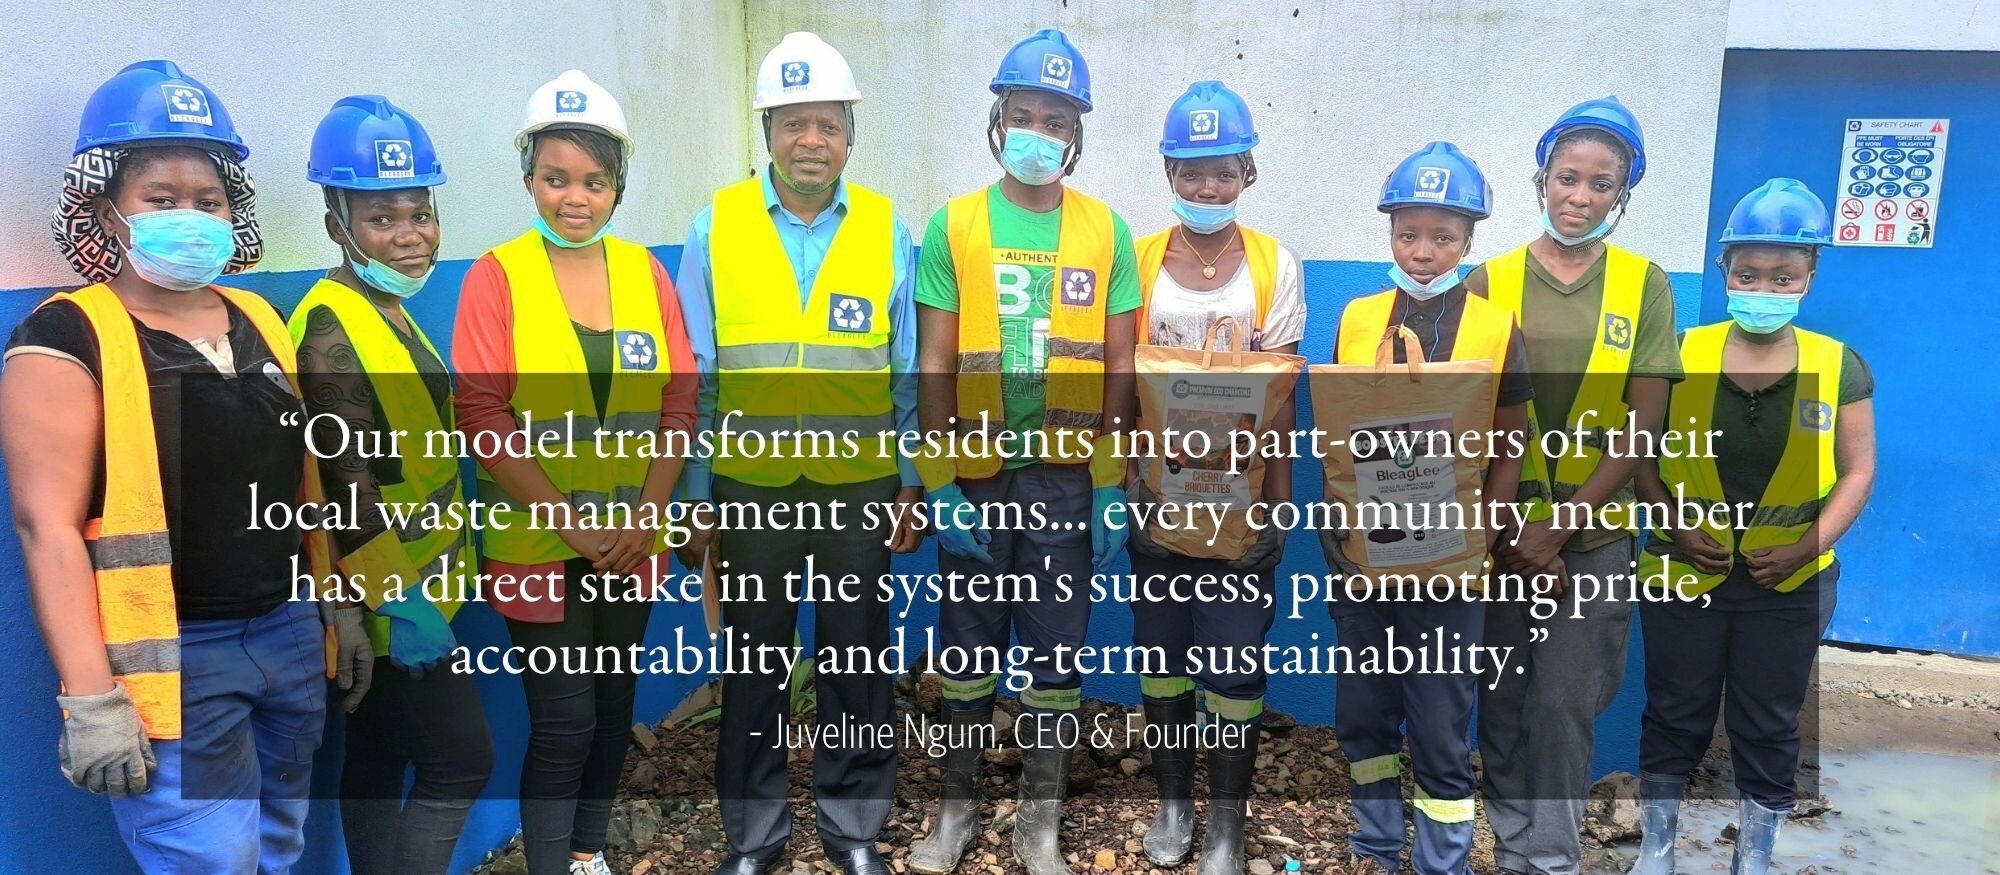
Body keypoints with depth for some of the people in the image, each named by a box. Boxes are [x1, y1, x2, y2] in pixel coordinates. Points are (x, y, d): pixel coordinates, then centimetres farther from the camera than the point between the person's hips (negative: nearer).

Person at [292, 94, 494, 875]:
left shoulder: (389, 312, 11)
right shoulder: (331, 328, -18)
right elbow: (346, 482, -23)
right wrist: (399, 603, -24)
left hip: (411, 589, 9)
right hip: (389, 602, -9)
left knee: (379, 762, 16)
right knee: (461, 759, -3)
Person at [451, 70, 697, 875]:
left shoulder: (644, 271, 3)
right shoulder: (496, 275, -7)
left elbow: (678, 402, 2)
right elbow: (482, 421, -11)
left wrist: (645, 515, -8)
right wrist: (570, 520, -15)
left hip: (632, 541, 4)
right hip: (538, 544, -4)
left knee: (614, 703, 15)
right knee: (564, 719, -1)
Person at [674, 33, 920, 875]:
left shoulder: (887, 230, -1)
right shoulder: (716, 227, -3)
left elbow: (907, 375, 3)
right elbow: (696, 378, 0)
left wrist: (912, 486, 3)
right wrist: (694, 499, 0)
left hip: (860, 486, 0)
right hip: (750, 488, 0)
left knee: (857, 662, 12)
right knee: (754, 668, 13)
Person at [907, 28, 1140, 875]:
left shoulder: (1105, 231, 1)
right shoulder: (953, 225, -1)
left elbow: (1119, 369, 2)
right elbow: (934, 368, -1)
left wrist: (1112, 487, -1)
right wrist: (939, 483, -5)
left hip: (1067, 477, 0)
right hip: (977, 476, 0)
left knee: (1056, 652, 9)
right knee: (968, 646, 12)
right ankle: (957, 803, 31)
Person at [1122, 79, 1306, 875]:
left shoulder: (1274, 265, -1)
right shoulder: (1139, 260, 1)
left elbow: (1279, 394, -2)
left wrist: (1280, 497, -7)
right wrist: (1115, 482, -8)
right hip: (1156, 494, 2)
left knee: (1235, 656, 3)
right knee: (1162, 651, 13)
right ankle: (1173, 799, 31)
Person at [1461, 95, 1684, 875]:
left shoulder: (1644, 285, 0)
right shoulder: (1491, 281, 0)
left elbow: (1640, 427, -4)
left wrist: (1559, 528, -11)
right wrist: (1512, 534, -7)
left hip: (1596, 537, -1)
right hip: (1501, 534, 1)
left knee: (1563, 705, 3)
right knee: (1502, 703, 10)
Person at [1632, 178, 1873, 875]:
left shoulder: (1838, 367, -3)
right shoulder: (1680, 357, -5)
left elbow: (1856, 473, 1)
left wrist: (1807, 548, -12)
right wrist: (1673, 524, -14)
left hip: (1789, 586, 1)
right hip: (1683, 576, 0)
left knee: (1768, 728, 13)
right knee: (1674, 718, 11)